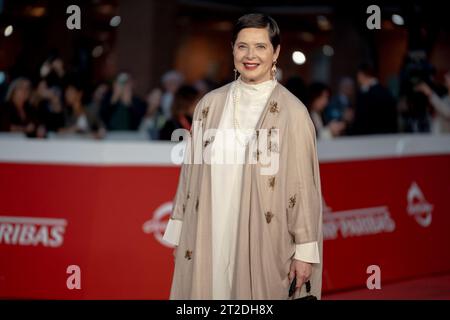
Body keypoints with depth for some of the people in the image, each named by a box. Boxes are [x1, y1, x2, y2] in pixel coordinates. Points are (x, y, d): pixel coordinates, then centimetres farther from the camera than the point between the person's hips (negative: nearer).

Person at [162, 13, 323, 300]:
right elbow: (191, 171, 9)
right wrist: (179, 234, 10)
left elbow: (304, 184, -6)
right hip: (209, 238, 3)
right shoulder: (210, 104, 4)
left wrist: (305, 251, -7)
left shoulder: (293, 112, -7)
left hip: (264, 241, -3)